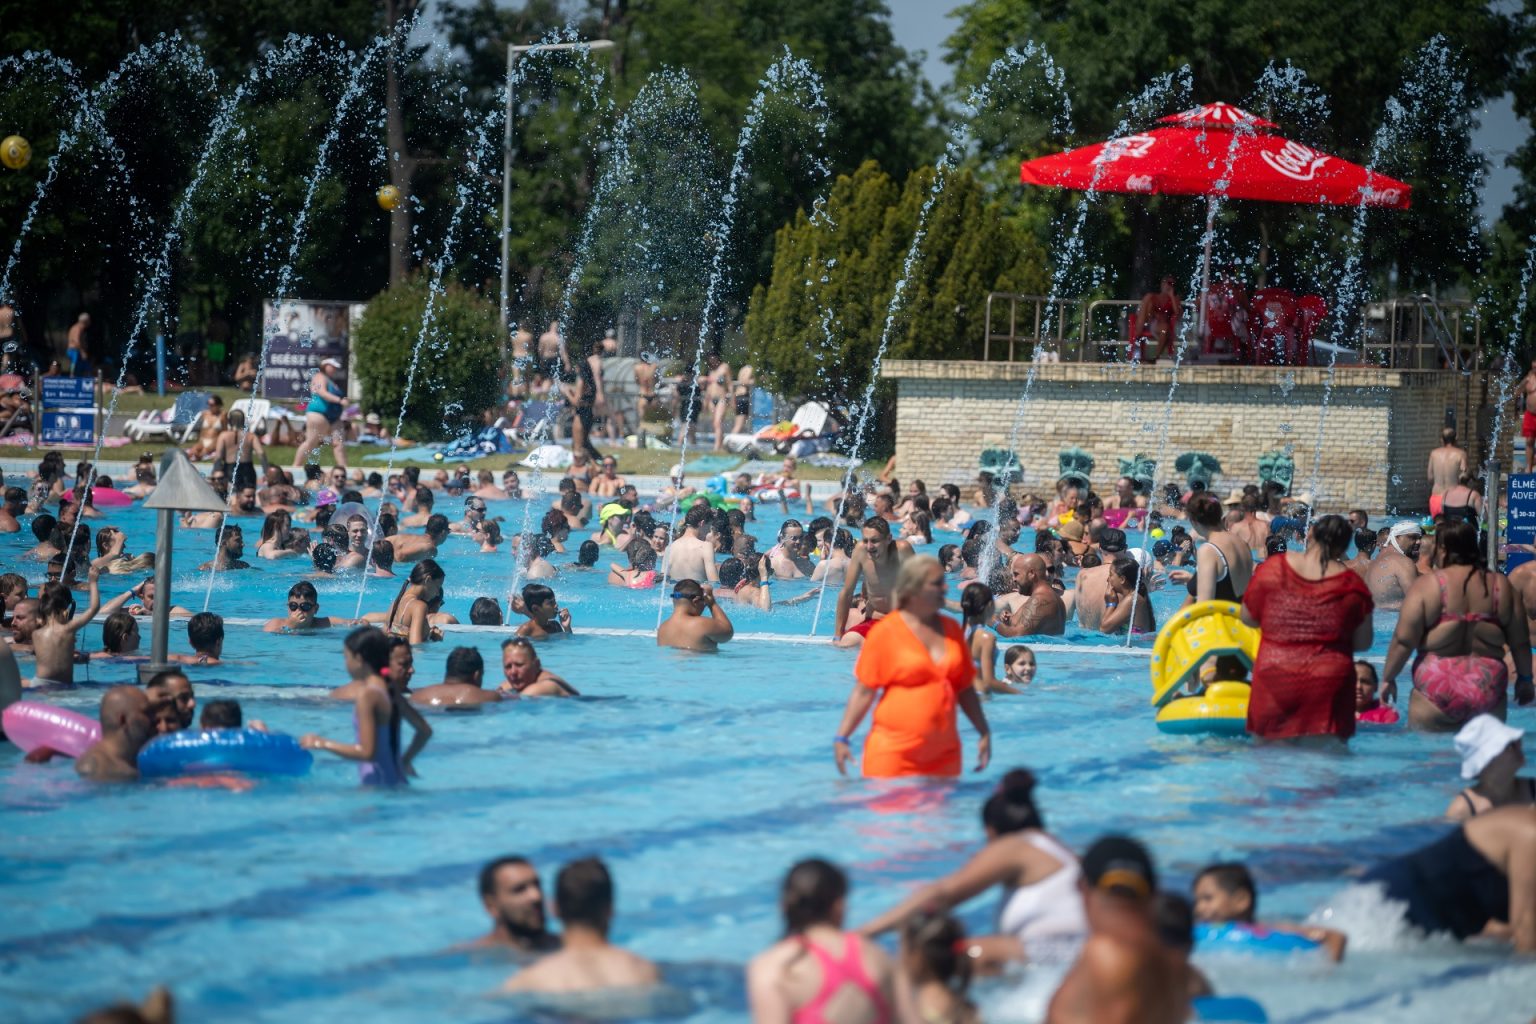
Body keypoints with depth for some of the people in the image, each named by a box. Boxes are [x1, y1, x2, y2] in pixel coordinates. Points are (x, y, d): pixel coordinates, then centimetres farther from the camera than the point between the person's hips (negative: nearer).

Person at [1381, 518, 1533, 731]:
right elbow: (1520, 641, 9)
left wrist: (1389, 678, 4)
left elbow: (1403, 640, -8)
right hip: (1489, 693, 3)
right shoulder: (1500, 586, 6)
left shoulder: (1426, 585, -4)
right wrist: (1524, 678, 24)